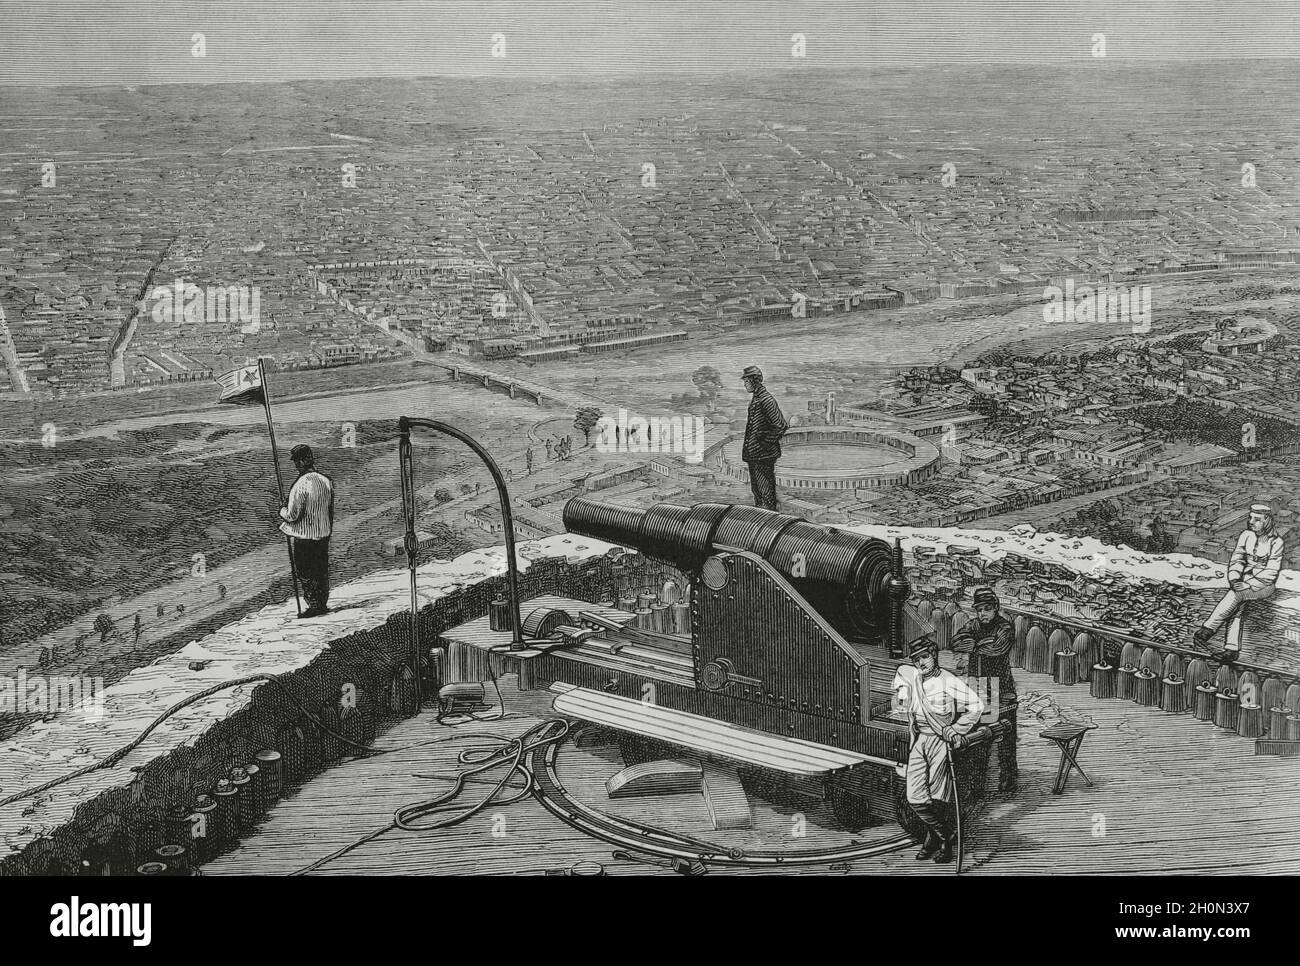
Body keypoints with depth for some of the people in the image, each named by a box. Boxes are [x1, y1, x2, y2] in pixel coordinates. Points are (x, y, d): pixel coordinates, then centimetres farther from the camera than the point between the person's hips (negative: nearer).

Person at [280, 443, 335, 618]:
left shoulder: (301, 485, -22)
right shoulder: (326, 481, 0)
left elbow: (292, 515, -20)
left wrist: (282, 512, 1)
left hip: (303, 537, -7)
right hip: (323, 535, 7)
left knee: (306, 574, 5)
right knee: (322, 571, 16)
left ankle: (314, 606, 9)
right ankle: (323, 604, 25)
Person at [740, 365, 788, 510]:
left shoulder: (766, 400, -18)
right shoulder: (755, 399, 13)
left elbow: (780, 426, -21)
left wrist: (767, 443, -15)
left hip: (764, 454, -10)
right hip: (753, 454, 10)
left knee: (766, 490, -4)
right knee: (755, 488, 18)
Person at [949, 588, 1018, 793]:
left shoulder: (1006, 628, -4)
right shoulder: (974, 626, 10)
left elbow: (998, 647, -24)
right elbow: (954, 643, -4)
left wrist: (973, 644, -10)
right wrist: (981, 644, -17)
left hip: (1001, 692, -4)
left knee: (1005, 736, -3)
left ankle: (1008, 777, 6)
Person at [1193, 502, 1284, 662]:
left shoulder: (1276, 542, -9)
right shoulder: (1246, 536, 6)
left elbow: (1271, 572, -13)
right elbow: (1236, 560, 5)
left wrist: (1248, 585, -23)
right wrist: (1234, 580, -14)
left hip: (1265, 584, -4)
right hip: (1245, 581, 4)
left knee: (1235, 595, -33)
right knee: (1237, 606, -28)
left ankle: (1208, 630, -35)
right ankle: (1232, 649, -37)